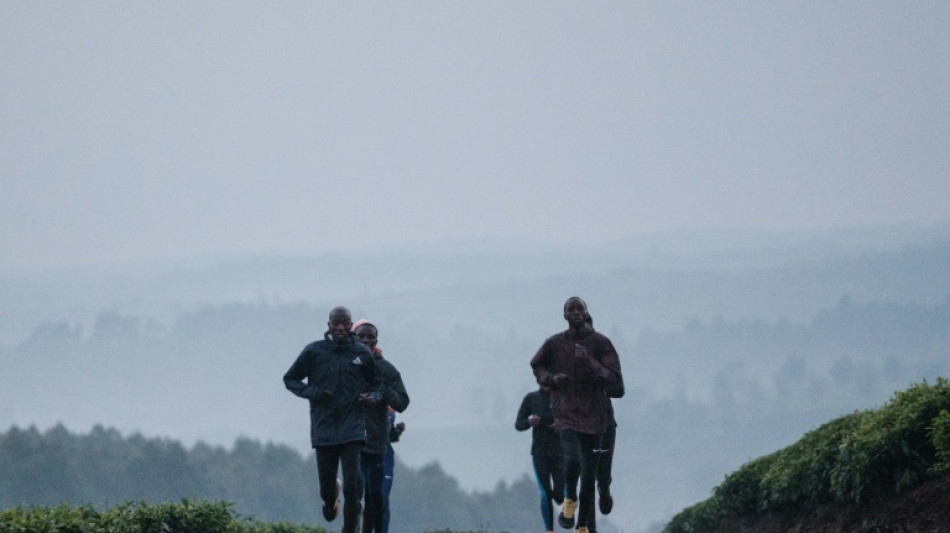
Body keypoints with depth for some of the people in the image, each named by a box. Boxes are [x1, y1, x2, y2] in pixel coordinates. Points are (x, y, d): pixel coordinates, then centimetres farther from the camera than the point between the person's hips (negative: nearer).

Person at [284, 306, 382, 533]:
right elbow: (290, 379, 8)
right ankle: (330, 501, 44)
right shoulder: (314, 351, -1)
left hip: (352, 430, 0)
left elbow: (377, 384, 18)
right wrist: (313, 392, -9)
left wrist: (373, 397, -5)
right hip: (323, 430, 0)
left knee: (352, 486, -12)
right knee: (326, 484, 7)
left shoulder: (362, 353, 3)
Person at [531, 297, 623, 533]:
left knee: (589, 473, 6)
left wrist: (589, 363, -19)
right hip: (565, 413, -1)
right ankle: (570, 497, 9)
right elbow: (537, 365, 20)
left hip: (593, 414, 1)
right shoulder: (554, 344, 3)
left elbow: (613, 377, -5)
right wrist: (551, 379, -1)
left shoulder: (600, 343, -1)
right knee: (573, 459, -24)